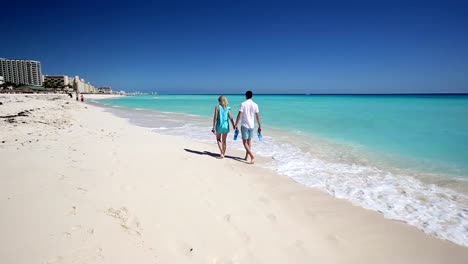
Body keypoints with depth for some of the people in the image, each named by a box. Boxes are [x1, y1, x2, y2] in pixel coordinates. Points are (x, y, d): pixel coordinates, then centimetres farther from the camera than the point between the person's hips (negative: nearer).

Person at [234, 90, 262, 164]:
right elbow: (258, 116, 3)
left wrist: (236, 124, -5)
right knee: (249, 141, 15)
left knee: (244, 142, 1)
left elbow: (239, 115, -12)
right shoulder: (255, 105, 1)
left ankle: (251, 155, -16)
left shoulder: (243, 104, -9)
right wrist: (259, 126, 11)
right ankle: (246, 157, 22)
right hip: (251, 125, 4)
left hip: (244, 125, -4)